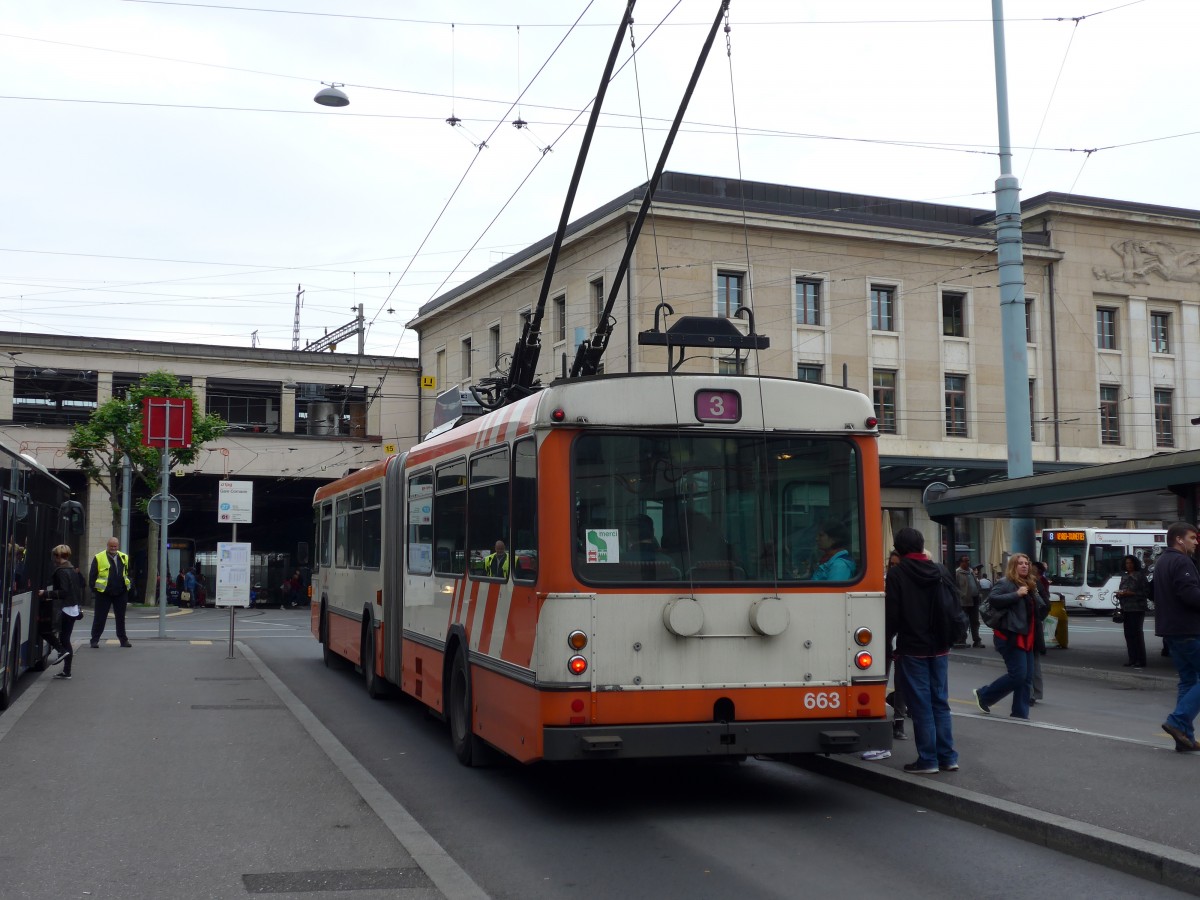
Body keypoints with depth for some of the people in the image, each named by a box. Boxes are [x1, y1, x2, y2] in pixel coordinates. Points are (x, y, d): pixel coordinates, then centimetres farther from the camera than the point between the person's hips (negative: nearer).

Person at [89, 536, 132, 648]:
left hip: (120, 593, 3)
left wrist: (127, 588, 7)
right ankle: (95, 640, 9)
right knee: (100, 618, 1)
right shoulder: (99, 558, -3)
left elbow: (128, 574, 16)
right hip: (103, 593, -3)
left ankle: (123, 639, 17)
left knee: (121, 617, 10)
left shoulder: (124, 558, 8)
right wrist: (93, 590, -7)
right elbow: (92, 575, -2)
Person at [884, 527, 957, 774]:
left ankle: (928, 760, 3)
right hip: (940, 648, 5)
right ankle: (947, 757, 14)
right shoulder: (941, 572, 4)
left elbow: (892, 615, -12)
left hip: (912, 649, -5)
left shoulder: (897, 574, -11)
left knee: (920, 705, 0)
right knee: (940, 702, 12)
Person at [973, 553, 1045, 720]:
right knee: (1018, 674, -13)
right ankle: (983, 695, 5)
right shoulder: (1005, 583, -8)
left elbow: (1039, 607, 33)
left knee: (1026, 678, 6)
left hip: (1026, 637, 9)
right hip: (1010, 637, -9)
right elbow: (992, 599, -24)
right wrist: (1016, 594, -26)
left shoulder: (1030, 584, 18)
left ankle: (1020, 714, 11)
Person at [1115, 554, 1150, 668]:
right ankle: (1132, 659, 10)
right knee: (1128, 634, 5)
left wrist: (1131, 593, -18)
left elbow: (1146, 592, -10)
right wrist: (1119, 594, 1)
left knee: (1137, 633, -9)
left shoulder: (1140, 576, -5)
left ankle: (1141, 661, -6)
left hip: (1137, 609, -7)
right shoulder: (1124, 576, 16)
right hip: (1125, 609, 7)